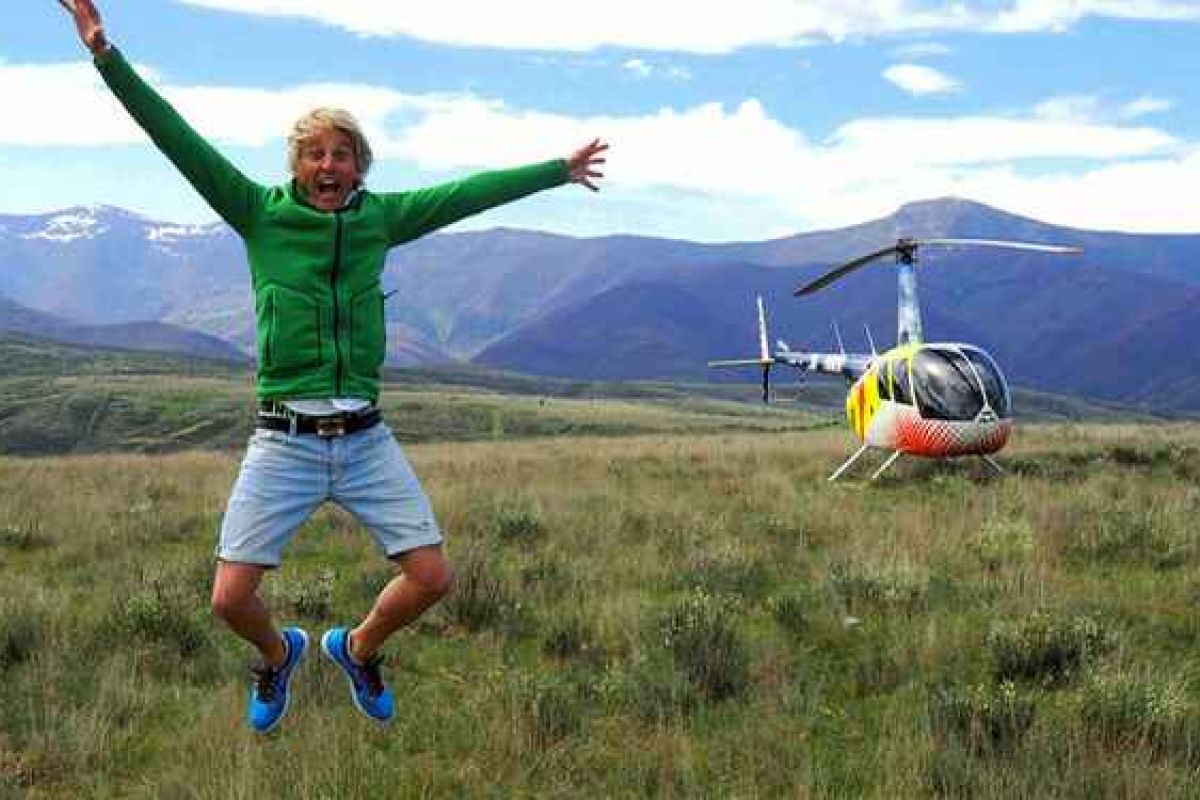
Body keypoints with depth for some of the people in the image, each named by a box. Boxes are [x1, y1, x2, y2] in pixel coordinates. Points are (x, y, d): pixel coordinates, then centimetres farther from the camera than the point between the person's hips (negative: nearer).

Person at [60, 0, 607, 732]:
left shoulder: (381, 217, 6)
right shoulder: (260, 213, -2)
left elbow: (470, 193, 14)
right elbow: (179, 140, -9)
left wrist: (557, 171, 20)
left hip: (366, 439, 3)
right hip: (285, 442, -2)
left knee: (434, 578, 0)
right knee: (231, 598, -7)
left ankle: (358, 648, 32)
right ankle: (278, 654, 31)